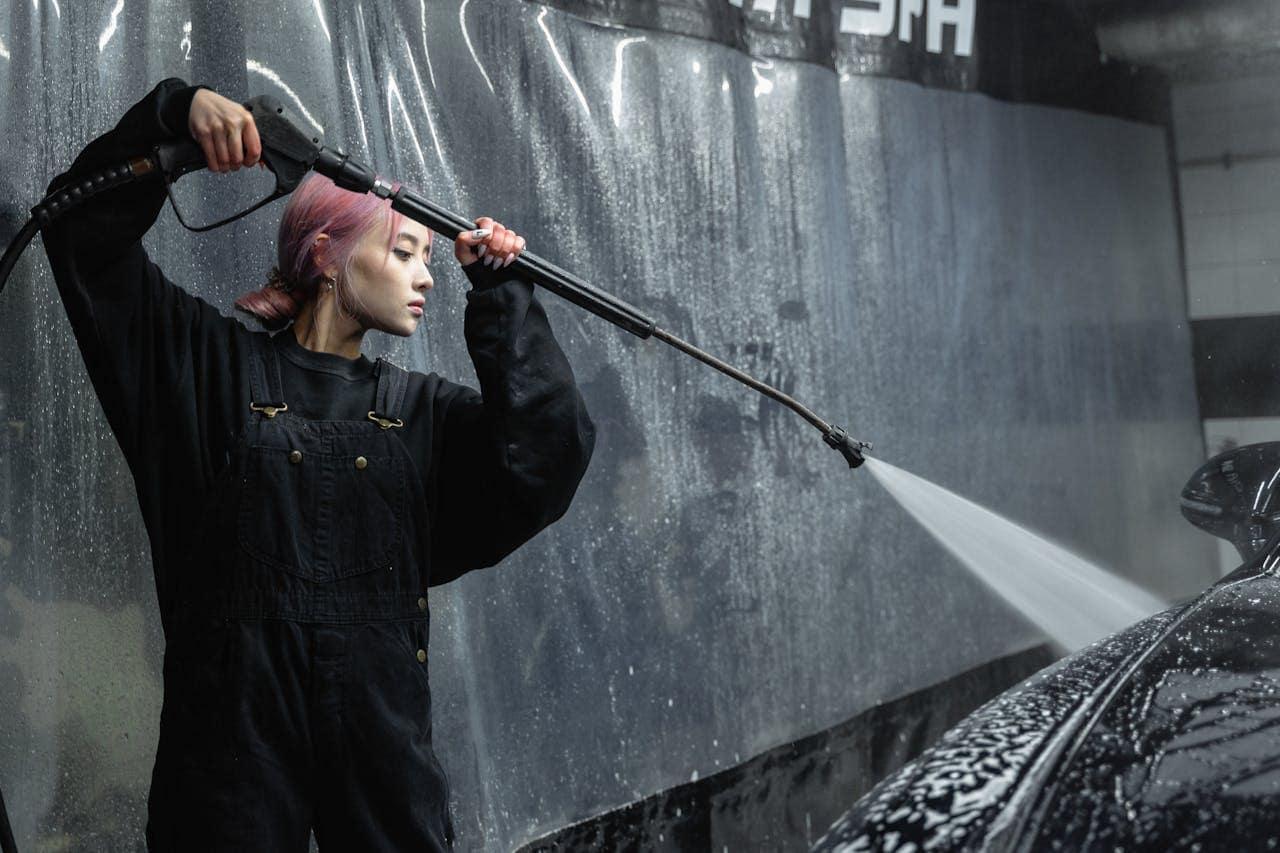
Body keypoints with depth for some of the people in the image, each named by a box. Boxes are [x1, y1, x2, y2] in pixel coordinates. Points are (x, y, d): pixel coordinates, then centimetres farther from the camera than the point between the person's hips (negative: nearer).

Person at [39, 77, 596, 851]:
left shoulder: (423, 409, 10)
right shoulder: (211, 365, 4)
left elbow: (548, 453, -5)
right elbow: (86, 229, 3)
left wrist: (500, 294, -6)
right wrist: (178, 110, -10)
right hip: (233, 734, -2)